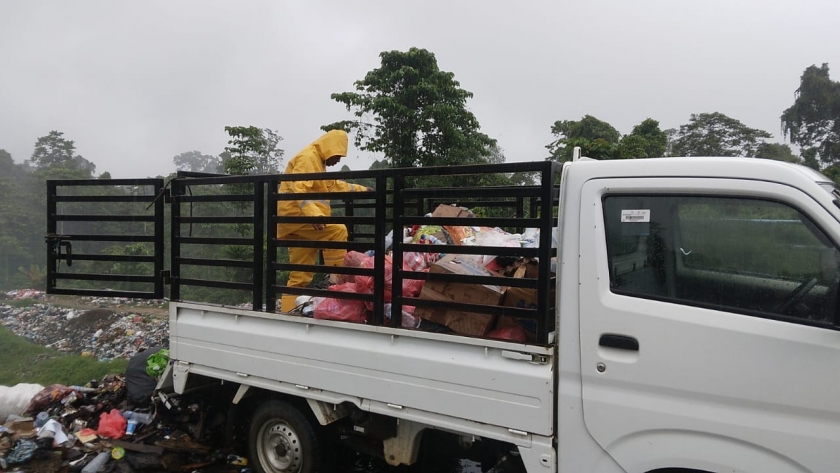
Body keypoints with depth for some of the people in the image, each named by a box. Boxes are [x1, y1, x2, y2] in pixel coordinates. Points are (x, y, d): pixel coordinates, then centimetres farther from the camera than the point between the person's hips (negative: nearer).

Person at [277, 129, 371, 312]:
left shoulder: (318, 161, 24)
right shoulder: (308, 157, -9)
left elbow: (335, 184, 36)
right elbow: (298, 189, -24)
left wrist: (360, 189, 35)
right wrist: (313, 213, -36)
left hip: (301, 216, 10)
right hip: (295, 213, -10)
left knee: (300, 274, 7)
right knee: (337, 230, -23)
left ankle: (288, 310, 9)